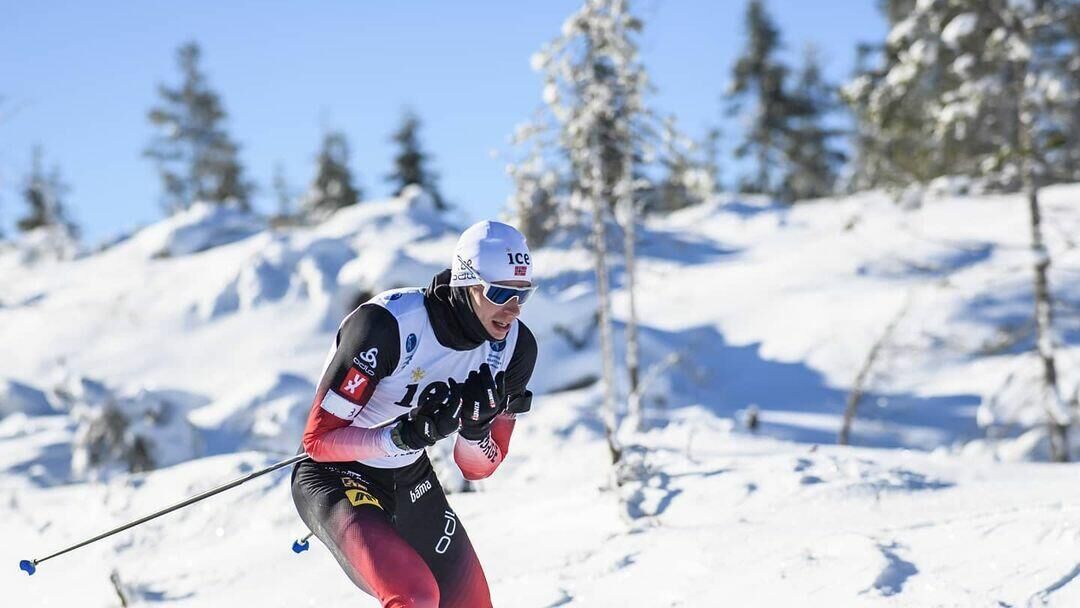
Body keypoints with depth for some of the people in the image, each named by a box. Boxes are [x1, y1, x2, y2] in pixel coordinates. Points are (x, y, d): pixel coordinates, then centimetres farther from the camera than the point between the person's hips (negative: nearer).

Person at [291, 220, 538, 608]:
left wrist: (475, 427, -25)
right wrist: (403, 436, -37)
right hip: (335, 478, -7)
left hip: (412, 481, 7)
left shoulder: (515, 347, -11)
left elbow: (478, 469, -4)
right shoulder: (387, 324, -30)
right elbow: (319, 438, -23)